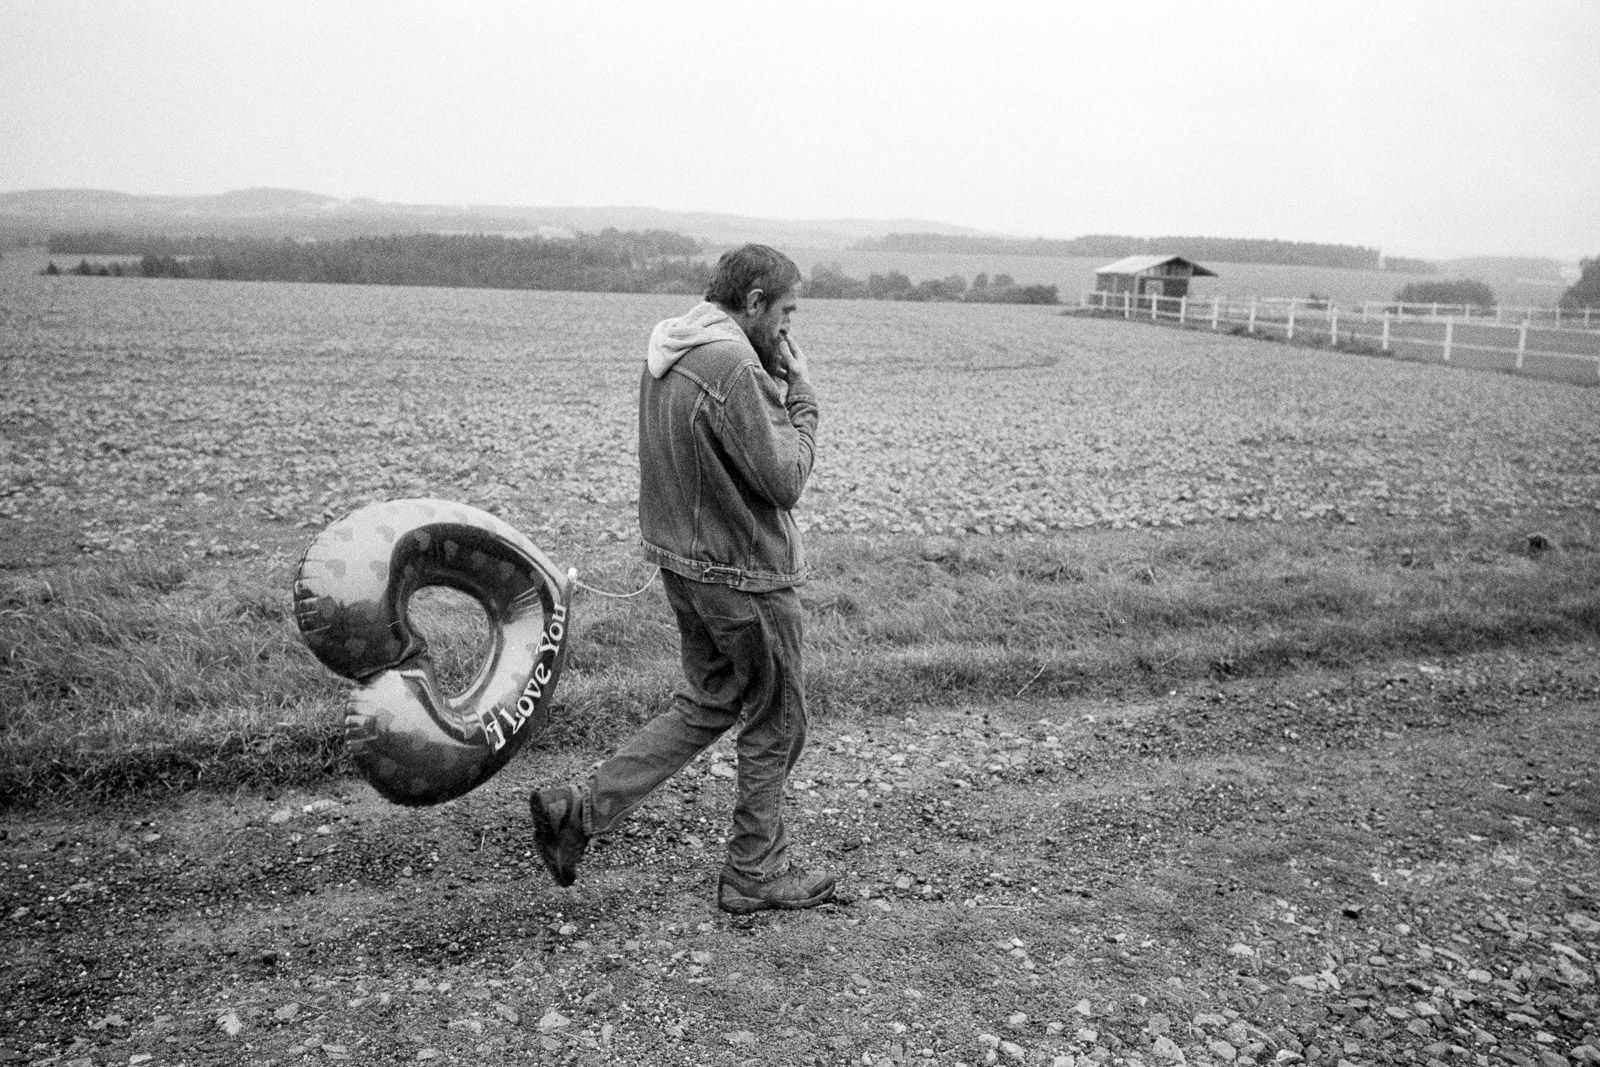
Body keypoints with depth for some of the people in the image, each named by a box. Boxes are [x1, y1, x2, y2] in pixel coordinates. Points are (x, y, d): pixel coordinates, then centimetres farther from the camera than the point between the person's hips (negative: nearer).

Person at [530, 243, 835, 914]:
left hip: (682, 559, 9)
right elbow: (784, 480, -20)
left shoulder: (664, 354, 6)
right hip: (745, 573, -9)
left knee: (706, 704, 22)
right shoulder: (734, 367, -23)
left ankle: (579, 810, 16)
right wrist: (801, 396, -7)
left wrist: (779, 388, 6)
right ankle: (755, 874, 25)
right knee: (777, 724, 10)